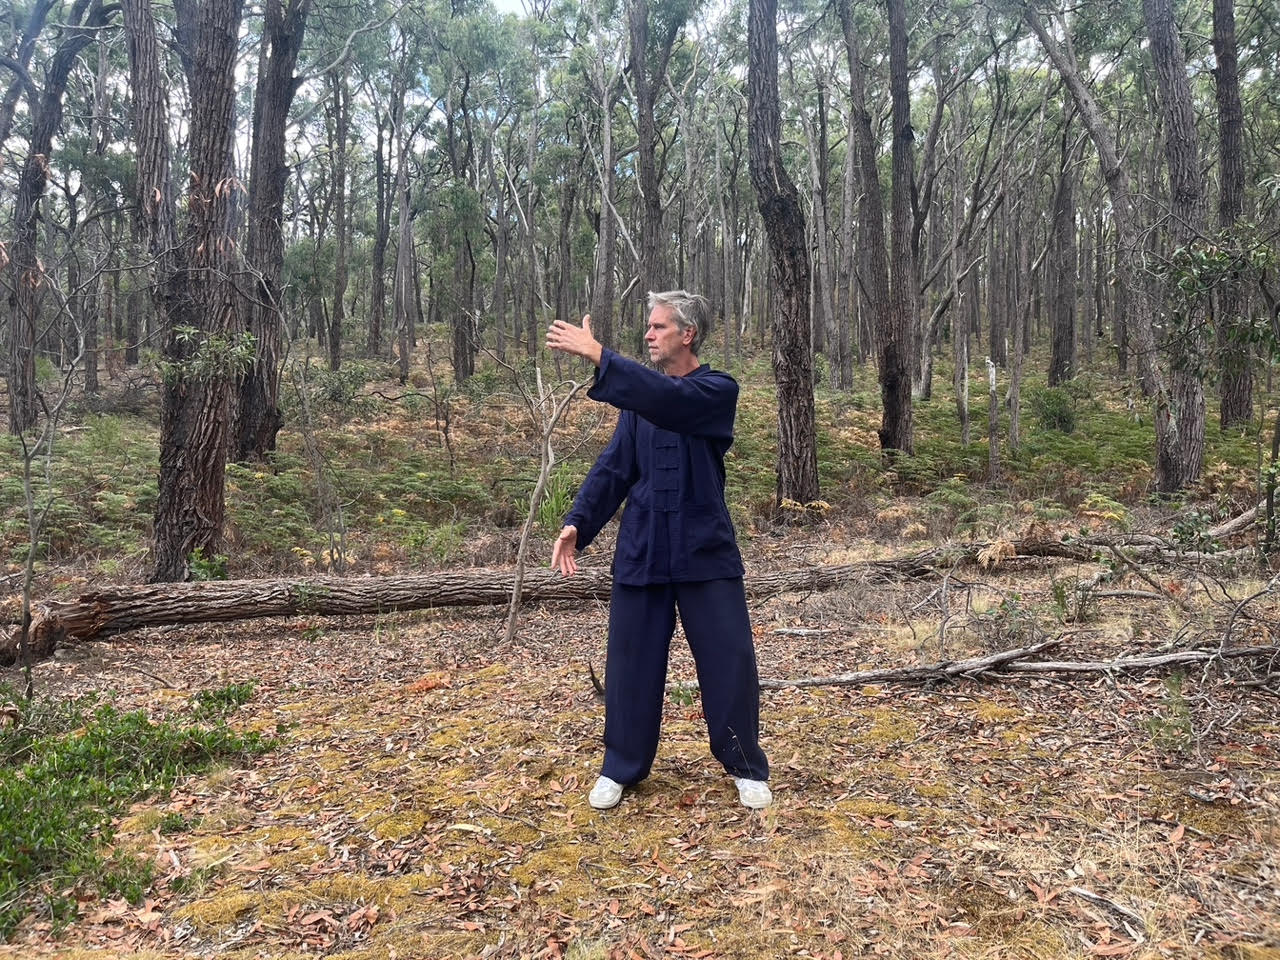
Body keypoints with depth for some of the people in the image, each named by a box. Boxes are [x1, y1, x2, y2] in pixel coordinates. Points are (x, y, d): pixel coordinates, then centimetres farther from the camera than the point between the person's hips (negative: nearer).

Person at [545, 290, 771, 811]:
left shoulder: (717, 391, -6)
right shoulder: (640, 397, 9)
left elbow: (671, 399, -27)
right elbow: (613, 467, 6)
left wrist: (598, 356, -32)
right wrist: (577, 524, -7)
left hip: (704, 550, -4)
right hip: (641, 549, 4)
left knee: (730, 661, 2)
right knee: (631, 663, 8)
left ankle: (746, 768, 23)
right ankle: (620, 768, 26)